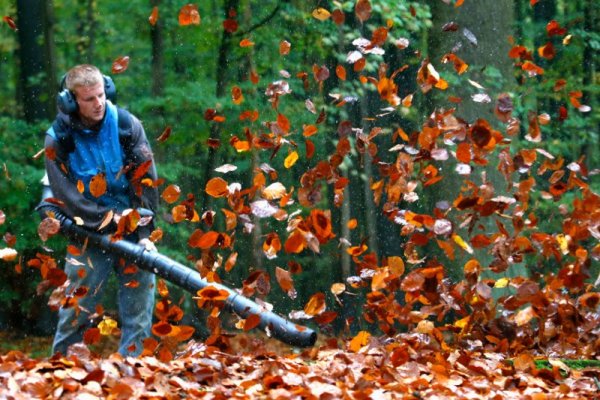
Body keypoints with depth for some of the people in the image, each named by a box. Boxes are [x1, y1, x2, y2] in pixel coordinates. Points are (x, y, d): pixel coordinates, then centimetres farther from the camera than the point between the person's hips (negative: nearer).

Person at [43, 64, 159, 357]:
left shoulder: (127, 125, -6)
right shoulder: (59, 139, -8)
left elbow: (146, 182, -4)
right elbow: (66, 197, -10)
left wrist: (144, 233, -9)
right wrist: (111, 220, -17)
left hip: (132, 229, 1)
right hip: (89, 233, -1)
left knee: (139, 307, -1)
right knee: (75, 309, -2)